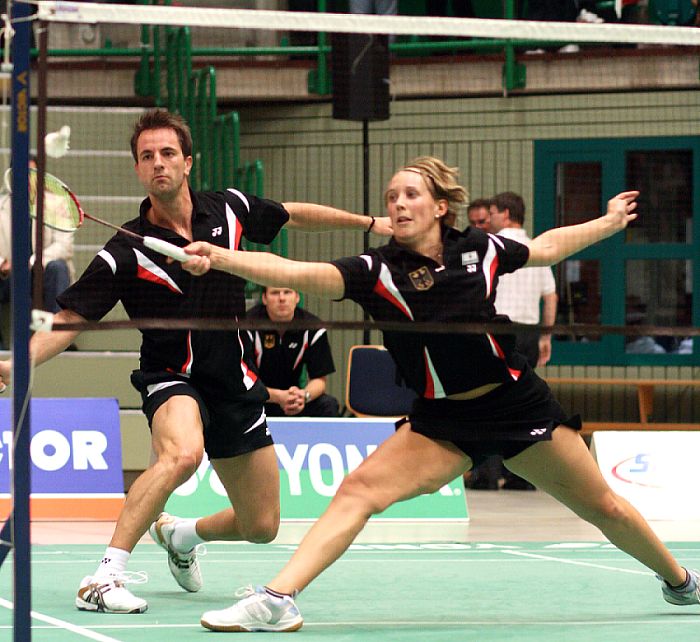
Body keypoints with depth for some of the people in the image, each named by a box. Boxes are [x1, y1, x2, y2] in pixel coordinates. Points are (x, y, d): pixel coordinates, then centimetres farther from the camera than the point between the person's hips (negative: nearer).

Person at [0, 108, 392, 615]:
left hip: (236, 383, 5)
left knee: (262, 527, 9)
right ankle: (104, 577, -35)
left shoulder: (229, 209, -4)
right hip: (172, 378, -5)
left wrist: (370, 222, 21)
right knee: (183, 452, -41)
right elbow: (70, 319, -18)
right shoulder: (127, 252, -16)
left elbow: (295, 215, 15)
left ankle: (180, 534, 41)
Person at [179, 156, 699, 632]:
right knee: (359, 490, -21)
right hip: (442, 421, -1)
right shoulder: (378, 270, -13)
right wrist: (220, 258, -42)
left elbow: (546, 247, 16)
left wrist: (611, 222, 22)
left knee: (604, 508, 11)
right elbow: (296, 273, -28)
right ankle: (278, 598, -26)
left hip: (518, 403, 1)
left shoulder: (479, 250, -6)